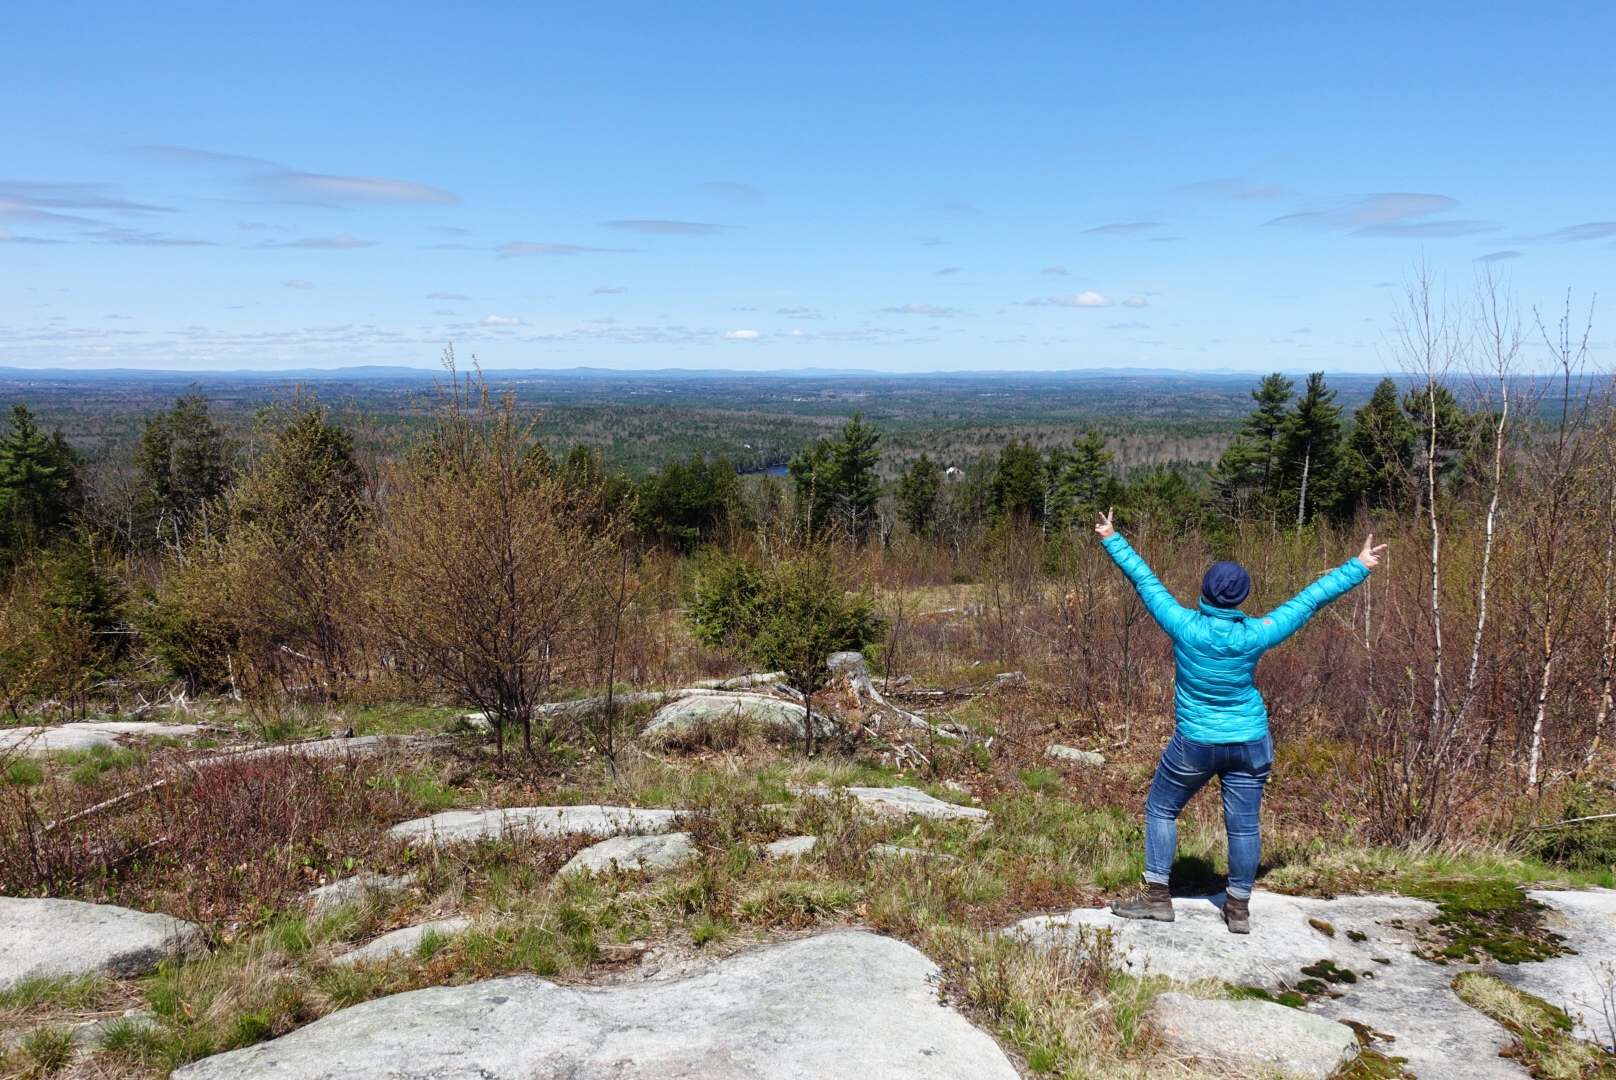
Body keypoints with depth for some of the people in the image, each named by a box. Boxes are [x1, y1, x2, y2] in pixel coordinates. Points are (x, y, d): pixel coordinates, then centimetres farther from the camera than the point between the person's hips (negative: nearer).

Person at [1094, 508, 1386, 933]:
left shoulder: (1185, 626, -16)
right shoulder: (1254, 635, -12)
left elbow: (1146, 582, -7)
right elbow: (1308, 601, -3)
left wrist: (1113, 540, 4)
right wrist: (1358, 567, 7)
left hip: (1195, 743, -2)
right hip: (1250, 743, 2)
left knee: (1161, 809, 13)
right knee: (1243, 824, 9)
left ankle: (1158, 897, 13)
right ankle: (1239, 908, 19)